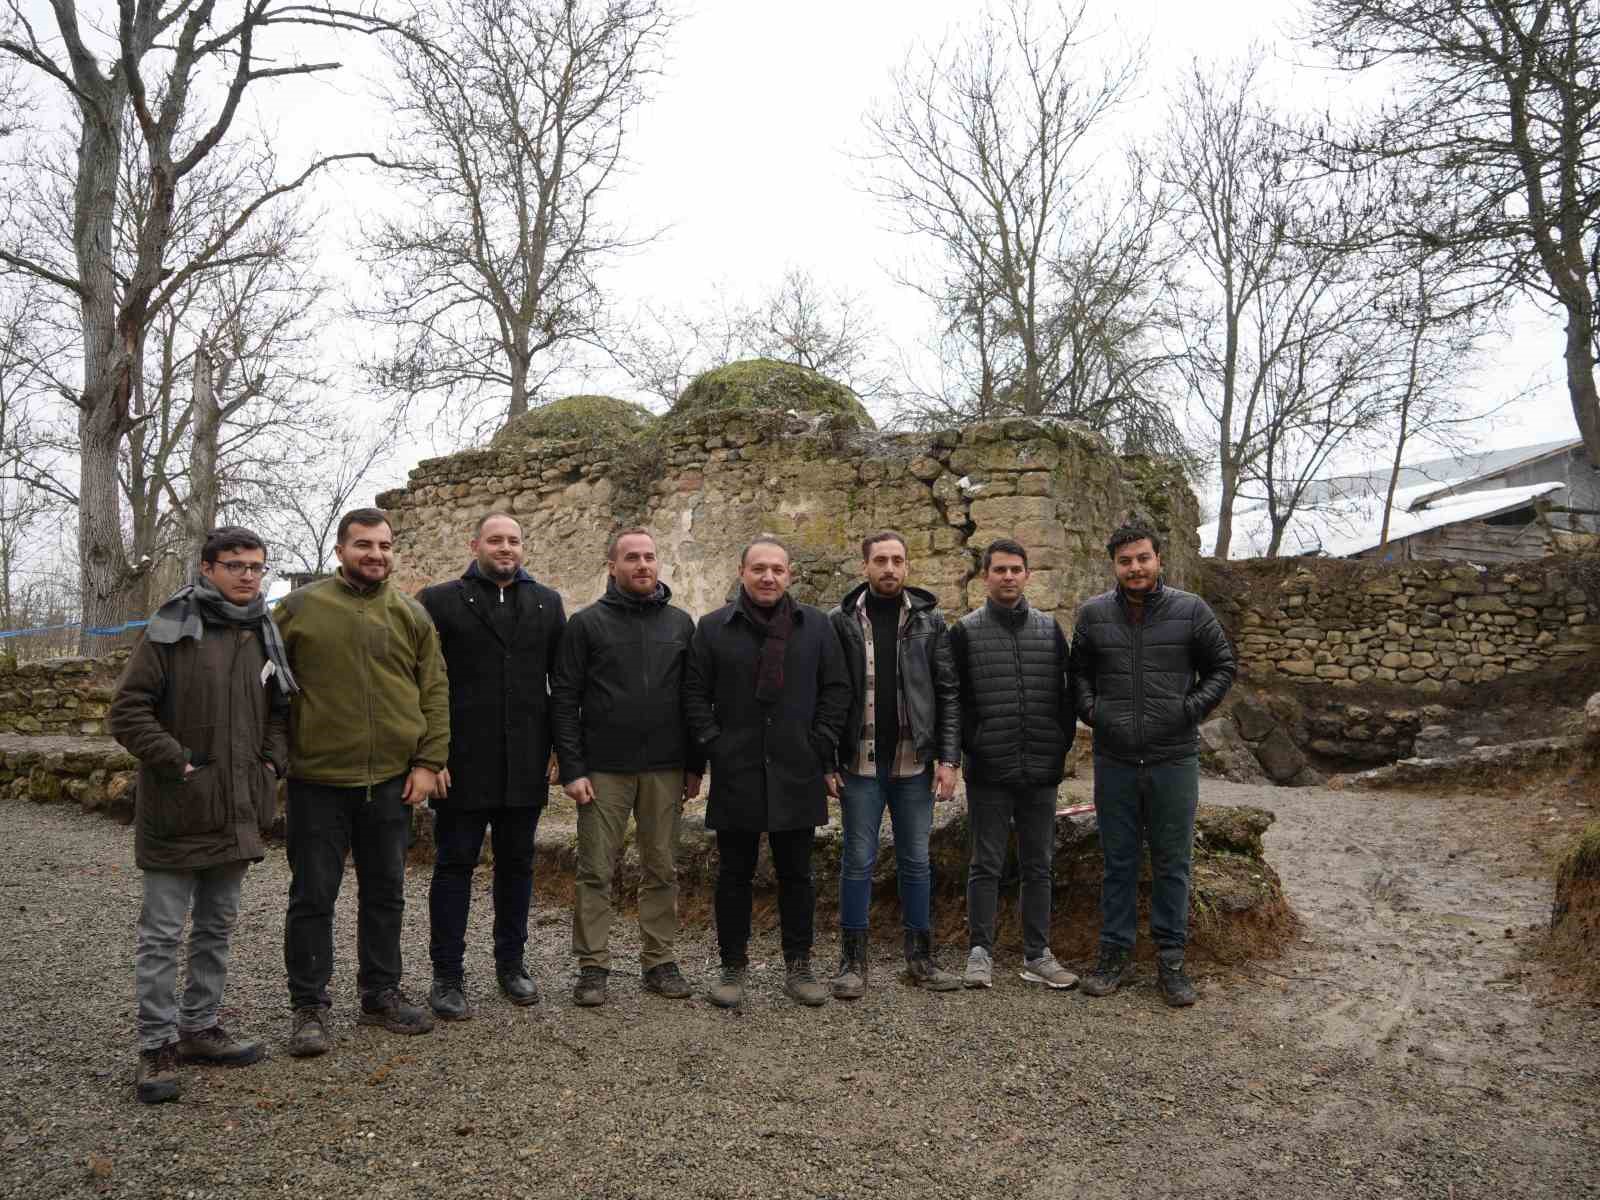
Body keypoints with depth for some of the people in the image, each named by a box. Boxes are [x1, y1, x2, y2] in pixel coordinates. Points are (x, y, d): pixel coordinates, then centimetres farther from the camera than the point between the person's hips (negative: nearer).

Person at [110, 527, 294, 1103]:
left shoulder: (265, 635, 9)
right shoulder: (170, 631, -9)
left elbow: (279, 709, 18)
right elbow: (128, 710, -10)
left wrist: (271, 762, 4)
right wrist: (178, 763, -16)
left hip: (239, 810, 6)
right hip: (177, 812, -6)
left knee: (217, 927, 16)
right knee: (162, 932, 3)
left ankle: (200, 1026, 29)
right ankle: (157, 1044, 14)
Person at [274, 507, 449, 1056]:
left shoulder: (411, 615, 6)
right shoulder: (300, 607, 0)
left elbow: (435, 691, 5)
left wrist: (428, 762, -1)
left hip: (393, 780, 3)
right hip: (318, 780, -2)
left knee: (385, 893, 13)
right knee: (313, 896, 6)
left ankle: (381, 995, 28)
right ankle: (310, 1008, 19)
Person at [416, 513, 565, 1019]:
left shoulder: (547, 603, 9)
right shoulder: (439, 601, 0)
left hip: (526, 766, 3)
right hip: (463, 764, -3)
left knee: (517, 864, 13)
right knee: (454, 865, 5)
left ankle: (511, 963, 27)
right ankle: (447, 976, 15)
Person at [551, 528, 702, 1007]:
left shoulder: (681, 623, 9)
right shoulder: (587, 623, 1)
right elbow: (564, 699, -2)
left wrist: (695, 765, 5)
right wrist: (572, 769, -9)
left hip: (665, 770, 2)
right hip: (603, 769, -2)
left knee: (662, 870, 9)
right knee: (595, 871, 3)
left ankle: (659, 960, 20)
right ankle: (593, 966, 14)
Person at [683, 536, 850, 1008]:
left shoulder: (817, 626, 6)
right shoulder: (713, 628, 3)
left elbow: (836, 689, 6)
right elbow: (695, 693, 3)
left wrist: (821, 747, -2)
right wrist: (713, 744, -6)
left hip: (797, 775, 1)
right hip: (736, 776, -1)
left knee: (796, 875, 10)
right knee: (734, 875, 8)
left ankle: (798, 967, 22)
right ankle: (733, 967, 20)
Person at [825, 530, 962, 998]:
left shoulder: (929, 620, 4)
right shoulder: (840, 621, 0)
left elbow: (948, 693, 2)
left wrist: (948, 758, -5)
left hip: (915, 763, 2)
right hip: (860, 763, -1)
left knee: (915, 860, 11)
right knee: (858, 860, 5)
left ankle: (920, 958, 23)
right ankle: (853, 962, 16)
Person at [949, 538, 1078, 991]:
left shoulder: (1050, 629, 9)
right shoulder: (966, 631, 0)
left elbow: (1064, 694, 12)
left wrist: (1062, 746, 3)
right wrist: (972, 747, -8)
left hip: (1041, 772, 3)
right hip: (989, 772, -3)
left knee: (1039, 866, 10)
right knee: (986, 865, 4)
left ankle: (1037, 955, 20)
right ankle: (980, 953, 14)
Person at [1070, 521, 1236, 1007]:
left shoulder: (1191, 610, -2)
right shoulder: (1093, 615, 2)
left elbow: (1222, 666, 6)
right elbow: (1078, 671, 14)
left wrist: (1191, 709, -7)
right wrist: (1089, 708, -3)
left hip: (1174, 761, -1)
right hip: (1114, 761, 1)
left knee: (1172, 864, 7)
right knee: (1118, 862, 11)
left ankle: (1170, 958, 20)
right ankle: (1115, 952, 22)